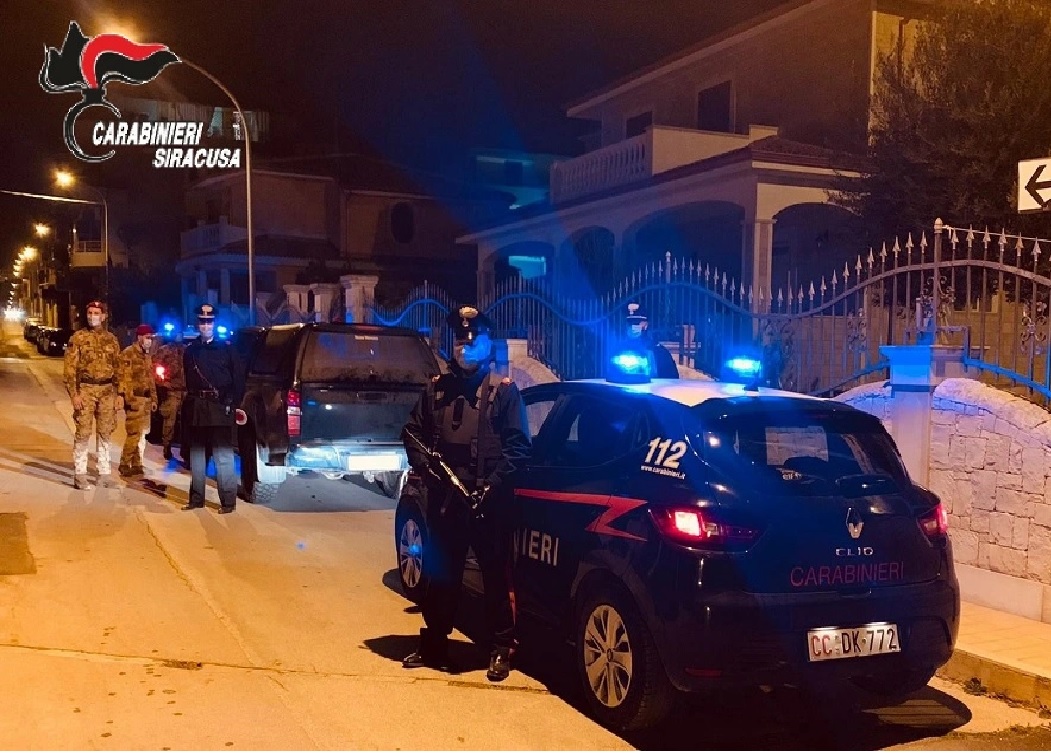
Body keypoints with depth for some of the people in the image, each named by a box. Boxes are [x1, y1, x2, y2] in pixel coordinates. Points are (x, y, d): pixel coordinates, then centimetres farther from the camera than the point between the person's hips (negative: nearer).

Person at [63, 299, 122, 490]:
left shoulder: (111, 339, 10)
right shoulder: (78, 338, -1)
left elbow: (117, 368, 14)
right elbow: (69, 367, -4)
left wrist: (116, 394, 9)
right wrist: (74, 394, -12)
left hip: (107, 390, 3)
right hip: (85, 390, -3)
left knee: (105, 433, 8)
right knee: (83, 433, -4)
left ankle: (104, 474, 14)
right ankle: (80, 475, 3)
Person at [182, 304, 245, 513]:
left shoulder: (227, 348, 1)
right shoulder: (190, 351, 13)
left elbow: (238, 379, -1)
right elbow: (188, 380, 16)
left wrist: (235, 404, -7)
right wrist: (190, 402, 8)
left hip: (220, 408, -5)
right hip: (196, 409, 5)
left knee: (223, 456, -6)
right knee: (196, 455, 11)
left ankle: (228, 500, 0)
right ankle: (196, 498, 20)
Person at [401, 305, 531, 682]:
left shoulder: (504, 390, 2)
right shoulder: (436, 389, 12)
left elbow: (518, 446, -3)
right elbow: (413, 435, 14)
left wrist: (491, 485, -13)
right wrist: (427, 470, -3)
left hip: (489, 503, -3)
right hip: (443, 500, 4)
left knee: (496, 576, 3)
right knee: (440, 575, 12)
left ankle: (501, 649, 13)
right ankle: (434, 645, 25)